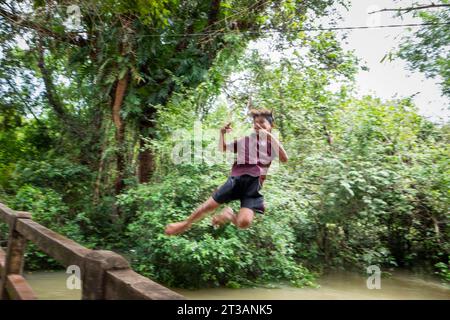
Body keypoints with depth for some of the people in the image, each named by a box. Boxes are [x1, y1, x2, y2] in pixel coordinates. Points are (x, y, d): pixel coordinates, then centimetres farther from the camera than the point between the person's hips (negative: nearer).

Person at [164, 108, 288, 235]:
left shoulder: (273, 143, 8)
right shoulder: (246, 139, 15)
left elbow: (284, 159, -13)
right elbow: (222, 148, 20)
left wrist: (270, 136, -19)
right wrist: (222, 133, 3)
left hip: (254, 184, -2)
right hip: (236, 179, 2)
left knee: (244, 222, -21)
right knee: (209, 205, 2)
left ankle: (229, 215, 15)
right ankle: (185, 224, 29)